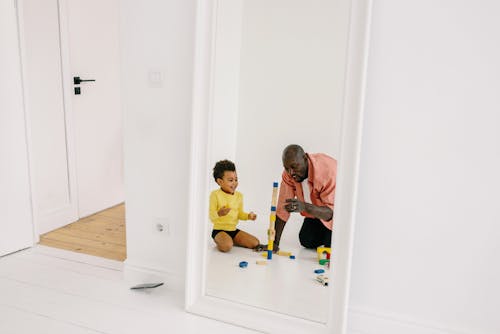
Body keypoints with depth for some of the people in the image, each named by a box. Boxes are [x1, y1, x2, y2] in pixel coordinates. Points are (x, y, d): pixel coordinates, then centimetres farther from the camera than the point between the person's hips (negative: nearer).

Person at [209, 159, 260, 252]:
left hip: (234, 230, 6)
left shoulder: (239, 195, 7)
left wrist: (248, 216, -4)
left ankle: (232, 241, 16)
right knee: (227, 246, -35)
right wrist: (218, 213, -36)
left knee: (255, 243, 0)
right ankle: (219, 242, 1)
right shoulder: (215, 195, -11)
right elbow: (211, 215, -15)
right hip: (219, 230, -6)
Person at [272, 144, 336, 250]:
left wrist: (304, 207, -56)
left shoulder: (328, 170, -38)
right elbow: (283, 208, -18)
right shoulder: (288, 173, -20)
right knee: (307, 241, -1)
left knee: (331, 244, -17)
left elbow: (331, 212, -39)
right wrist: (275, 242, -20)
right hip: (317, 209, 5)